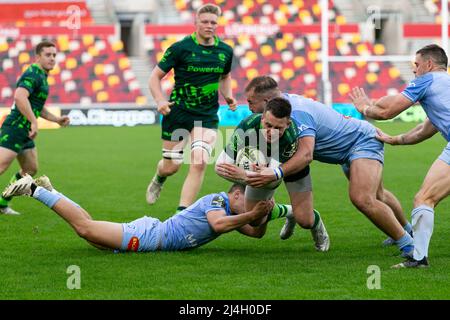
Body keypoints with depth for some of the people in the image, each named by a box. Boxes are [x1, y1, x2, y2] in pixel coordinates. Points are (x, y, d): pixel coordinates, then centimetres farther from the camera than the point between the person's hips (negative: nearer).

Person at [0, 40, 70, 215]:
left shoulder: (41, 76, 19)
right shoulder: (33, 74, -14)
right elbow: (20, 97, -31)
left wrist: (57, 119, 22)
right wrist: (34, 122, -31)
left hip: (24, 132, 10)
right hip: (15, 128, -10)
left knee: (30, 169, 16)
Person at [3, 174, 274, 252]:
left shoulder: (231, 214, 15)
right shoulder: (217, 200, -13)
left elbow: (257, 233, 18)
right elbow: (217, 224, -32)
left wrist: (264, 215, -2)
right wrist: (251, 214, -31)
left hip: (153, 231, 9)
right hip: (148, 236, -9)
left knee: (97, 240, 16)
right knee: (85, 227, -12)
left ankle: (46, 190, 22)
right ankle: (35, 190, -4)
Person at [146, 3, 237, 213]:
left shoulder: (225, 51, 4)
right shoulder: (180, 48, -8)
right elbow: (155, 76, -4)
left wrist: (228, 95, 3)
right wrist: (160, 101, -20)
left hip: (207, 116, 2)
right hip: (178, 112, -2)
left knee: (199, 163, -19)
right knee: (171, 167, 7)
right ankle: (158, 180, 47)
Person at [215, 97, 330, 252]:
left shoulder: (292, 135, -44)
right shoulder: (247, 127, -39)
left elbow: (275, 175, -49)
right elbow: (221, 165, -36)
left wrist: (245, 175, -66)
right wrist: (246, 177, -52)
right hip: (261, 166, 3)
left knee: (305, 220, -11)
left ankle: (316, 223, 28)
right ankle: (289, 212, 36)